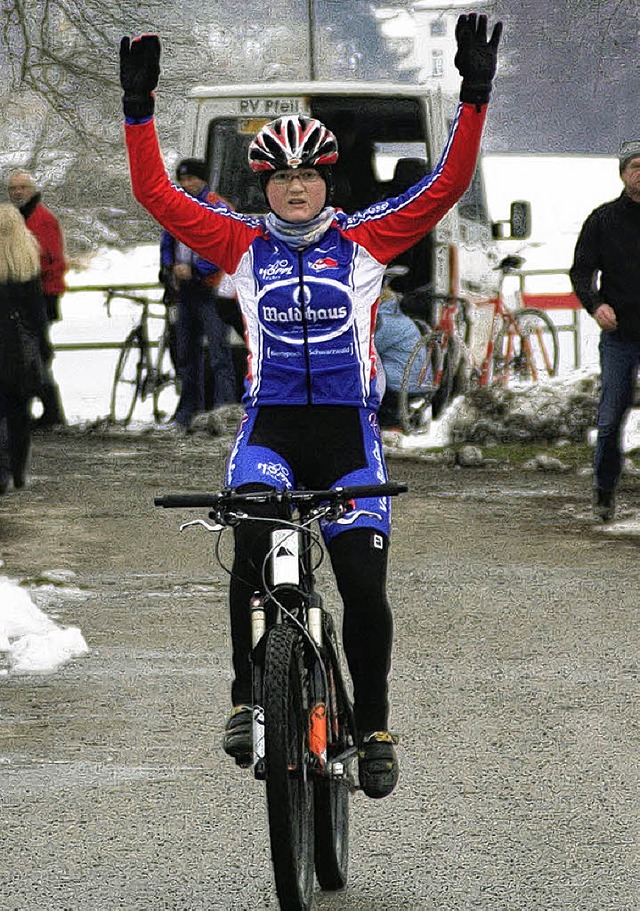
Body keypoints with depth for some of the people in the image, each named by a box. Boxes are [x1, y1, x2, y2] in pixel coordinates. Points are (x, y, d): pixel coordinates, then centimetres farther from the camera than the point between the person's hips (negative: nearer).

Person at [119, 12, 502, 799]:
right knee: (252, 546, -27)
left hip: (347, 430, 0)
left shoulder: (365, 240, 4)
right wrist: (138, 110, -9)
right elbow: (157, 194, 1)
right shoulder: (243, 246, 6)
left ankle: (373, 728, 13)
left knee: (365, 586, -3)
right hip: (270, 428, 0)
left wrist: (474, 97, -12)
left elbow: (447, 186, -3)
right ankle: (247, 696, -16)